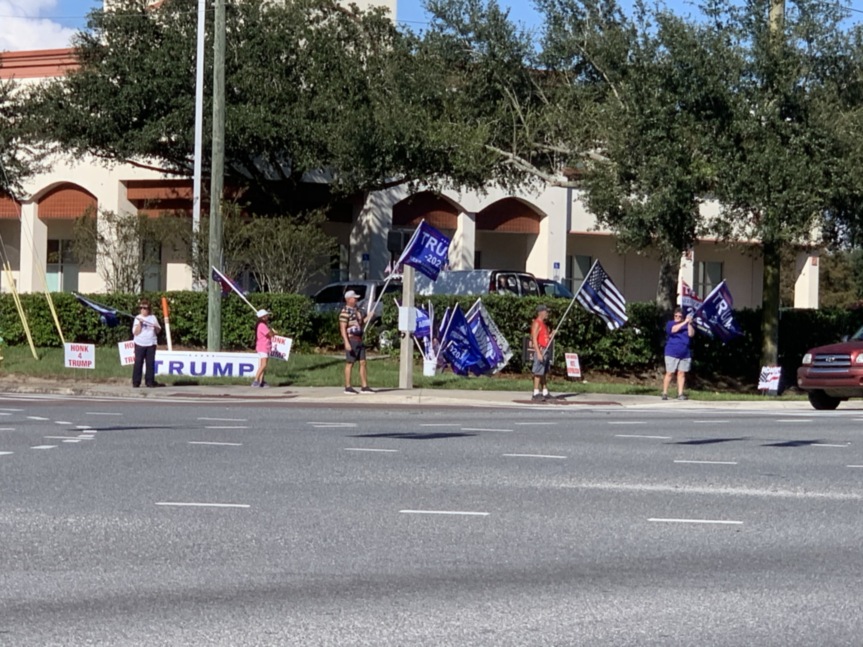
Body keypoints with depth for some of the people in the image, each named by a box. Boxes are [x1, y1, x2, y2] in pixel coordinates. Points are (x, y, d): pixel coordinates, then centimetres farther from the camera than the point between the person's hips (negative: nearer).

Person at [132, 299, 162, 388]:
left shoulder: (153, 317, 10)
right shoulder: (137, 318, 2)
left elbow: (158, 331, 12)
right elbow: (135, 332, -6)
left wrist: (156, 327, -9)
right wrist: (140, 323, -16)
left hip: (151, 344, 2)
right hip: (140, 344, -2)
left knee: (150, 363, 0)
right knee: (138, 363, -4)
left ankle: (150, 381, 3)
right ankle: (136, 382, -2)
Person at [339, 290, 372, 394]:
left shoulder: (356, 310, 15)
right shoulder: (345, 312, -12)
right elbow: (343, 328, -17)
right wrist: (346, 343, -24)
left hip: (359, 340, 8)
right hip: (351, 340, -8)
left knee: (363, 363, 6)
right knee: (350, 363, -2)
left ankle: (365, 387, 7)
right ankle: (348, 387, 4)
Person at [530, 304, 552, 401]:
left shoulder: (544, 324, 18)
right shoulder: (536, 324, -11)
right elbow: (534, 339, -18)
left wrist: (551, 335, 5)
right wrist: (538, 353, -23)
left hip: (545, 350, 9)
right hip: (540, 350, -9)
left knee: (545, 373, 10)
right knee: (538, 372, -8)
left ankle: (545, 392, 14)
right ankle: (536, 393, -7)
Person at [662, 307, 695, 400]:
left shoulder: (687, 325, 10)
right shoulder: (670, 324, 4)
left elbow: (691, 334, -5)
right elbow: (673, 329, -18)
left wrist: (689, 323, -16)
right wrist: (685, 322, -22)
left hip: (685, 354, 3)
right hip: (672, 353, -3)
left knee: (681, 373, 3)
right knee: (670, 373, -4)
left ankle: (680, 394, 6)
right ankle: (664, 393, 0)